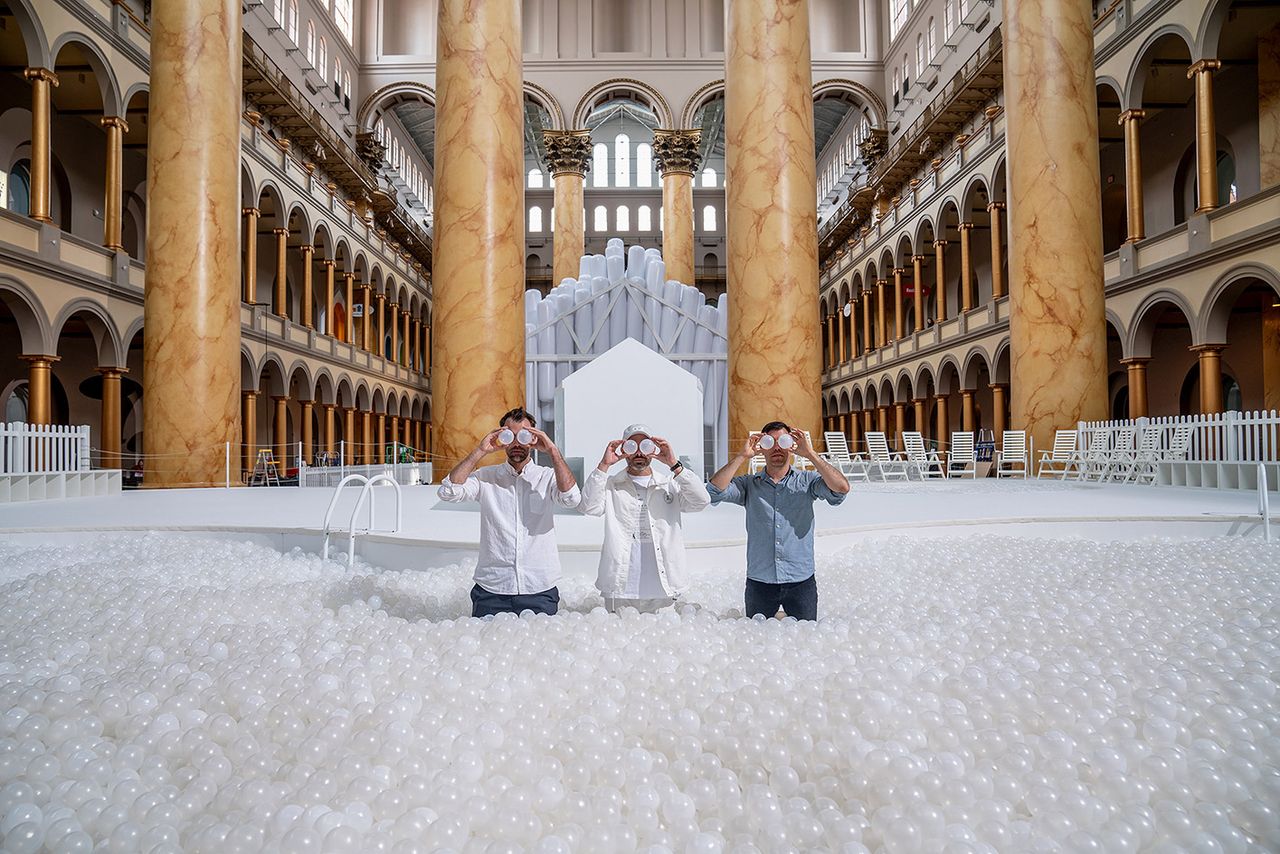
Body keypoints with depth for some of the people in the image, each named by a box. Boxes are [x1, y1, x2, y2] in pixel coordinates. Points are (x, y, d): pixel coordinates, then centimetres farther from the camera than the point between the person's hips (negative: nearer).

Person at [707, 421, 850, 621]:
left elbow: (841, 487, -12)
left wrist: (810, 454, -12)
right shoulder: (749, 484, 5)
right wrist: (742, 456, -9)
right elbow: (715, 490, -10)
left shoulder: (807, 481, 3)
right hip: (759, 582, 1)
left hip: (801, 582, 0)